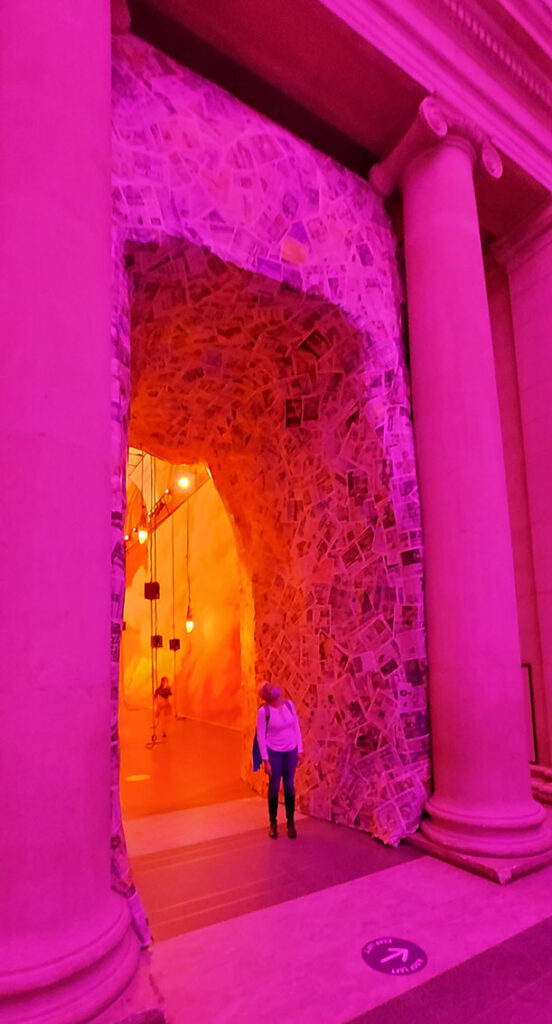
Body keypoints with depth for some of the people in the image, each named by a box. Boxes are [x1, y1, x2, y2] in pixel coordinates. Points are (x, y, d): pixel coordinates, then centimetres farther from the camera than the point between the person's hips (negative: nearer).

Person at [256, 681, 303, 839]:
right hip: (273, 752, -3)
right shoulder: (263, 711, -18)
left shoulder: (289, 704, -7)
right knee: (274, 787, 6)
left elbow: (296, 728, 2)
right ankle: (273, 823, 25)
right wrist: (265, 760, -12)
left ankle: (291, 823, 25)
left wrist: (300, 750, 2)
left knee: (289, 786, 9)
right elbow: (261, 736, -12)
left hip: (290, 751, 3)